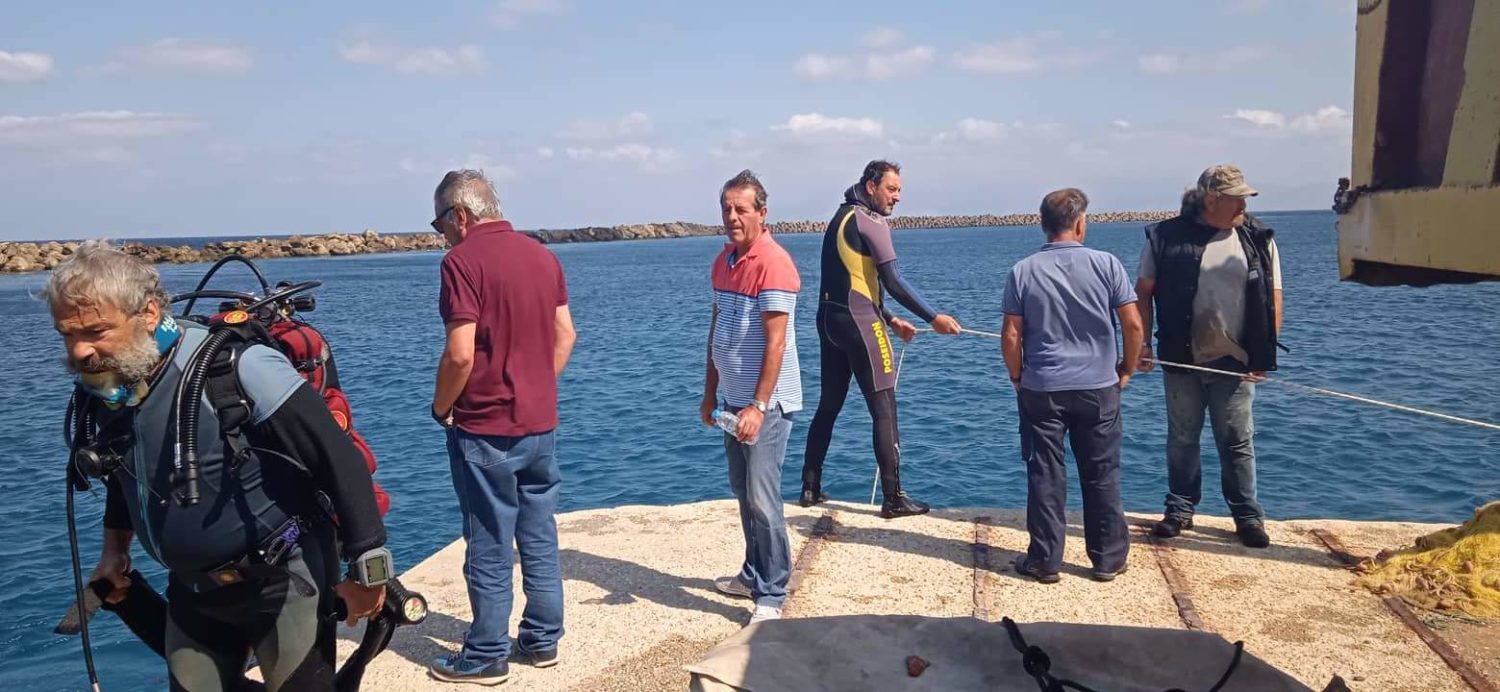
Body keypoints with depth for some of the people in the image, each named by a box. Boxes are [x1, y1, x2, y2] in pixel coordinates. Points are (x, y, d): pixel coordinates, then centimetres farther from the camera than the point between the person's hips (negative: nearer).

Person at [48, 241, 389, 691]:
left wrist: (367, 567, -22)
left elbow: (338, 456, -25)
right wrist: (115, 547, 19)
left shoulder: (235, 368, -27)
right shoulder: (99, 392, -3)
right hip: (192, 590, 7)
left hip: (283, 582, -7)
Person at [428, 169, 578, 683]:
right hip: (541, 424, 7)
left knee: (489, 548, 4)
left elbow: (460, 354, -20)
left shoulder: (463, 260, -15)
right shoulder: (542, 255, 7)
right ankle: (542, 641, 25)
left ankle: (485, 657, 16)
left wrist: (442, 408, -5)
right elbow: (565, 335, 10)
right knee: (540, 538, 15)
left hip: (486, 430, -7)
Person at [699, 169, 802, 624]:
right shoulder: (724, 260, 11)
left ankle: (771, 596, 4)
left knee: (762, 499, -7)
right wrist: (710, 393, 16)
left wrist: (758, 407, -24)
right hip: (733, 400, 8)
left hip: (766, 403, -8)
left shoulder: (773, 263, -15)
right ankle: (753, 575, 30)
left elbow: (775, 343, -20)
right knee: (742, 492, 16)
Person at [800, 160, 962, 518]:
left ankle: (811, 488, 21)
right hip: (858, 323, -9)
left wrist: (890, 320, 22)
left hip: (829, 318, 9)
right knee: (884, 410, -3)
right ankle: (894, 499, 0)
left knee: (829, 405, 15)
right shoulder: (870, 221, -10)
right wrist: (933, 318, -12)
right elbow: (894, 282, -15)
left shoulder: (842, 216, 18)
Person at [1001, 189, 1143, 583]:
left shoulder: (1023, 271, -4)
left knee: (1045, 476, 7)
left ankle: (1045, 560, 13)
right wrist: (1127, 369, 9)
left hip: (1041, 389, 0)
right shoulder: (1106, 265, -5)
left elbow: (1011, 336, -5)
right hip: (1099, 388, 0)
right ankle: (1108, 559, 20)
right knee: (1102, 476, 11)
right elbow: (1134, 325, -5)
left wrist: (1017, 377, 9)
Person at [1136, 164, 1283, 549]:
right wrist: (1142, 344, -5)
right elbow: (1144, 292, 1)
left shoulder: (1258, 239, 3)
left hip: (1235, 362, 1)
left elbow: (1273, 299, 4)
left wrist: (1264, 354, -3)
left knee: (1237, 442, 7)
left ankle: (1247, 515, 19)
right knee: (1182, 438, 11)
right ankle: (1180, 509, 23)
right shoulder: (1166, 237, -3)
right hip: (1180, 360, 0)